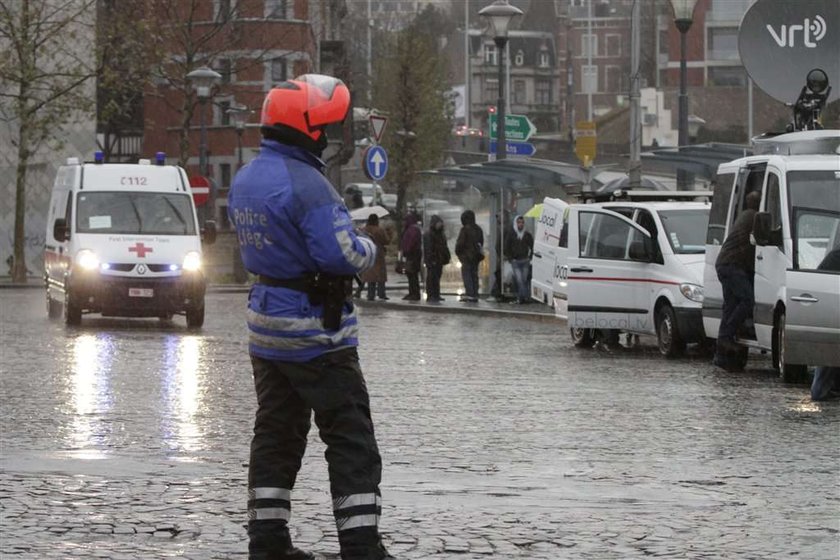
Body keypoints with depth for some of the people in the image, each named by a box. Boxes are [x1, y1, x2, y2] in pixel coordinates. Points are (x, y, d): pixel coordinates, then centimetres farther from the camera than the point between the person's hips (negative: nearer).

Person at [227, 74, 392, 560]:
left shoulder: (245, 180, 8)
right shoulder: (305, 184, -22)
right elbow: (343, 254, -26)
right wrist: (368, 248, -3)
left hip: (267, 328, 9)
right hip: (316, 329, -8)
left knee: (276, 434, 15)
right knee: (351, 438, -2)